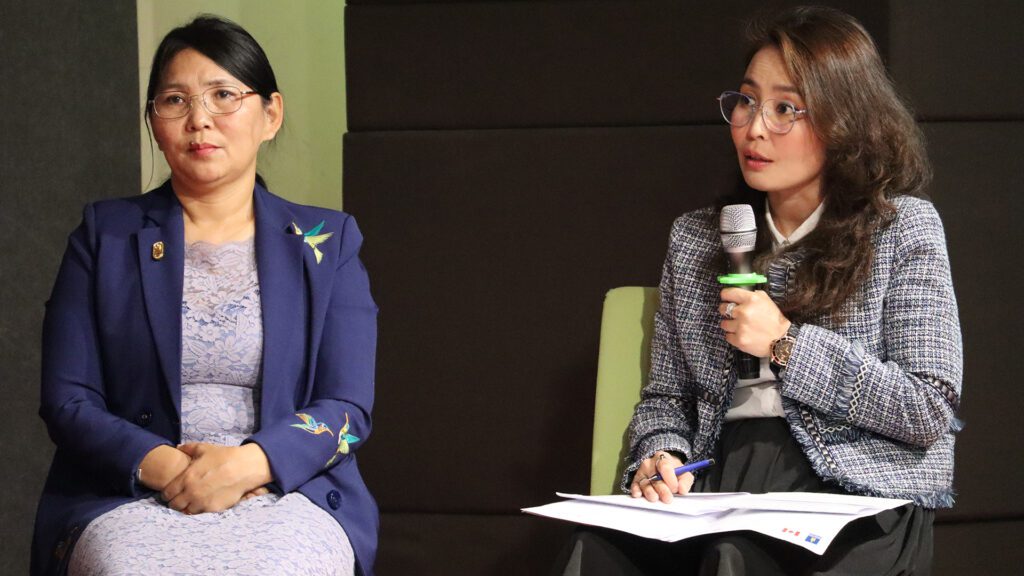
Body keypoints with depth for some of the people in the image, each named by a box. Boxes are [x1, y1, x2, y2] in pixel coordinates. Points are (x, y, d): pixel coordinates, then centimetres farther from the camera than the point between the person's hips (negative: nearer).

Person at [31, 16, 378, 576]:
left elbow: (348, 408, 4)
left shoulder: (327, 243, 13)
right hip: (129, 500, 0)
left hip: (287, 494, 0)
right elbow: (67, 401, 6)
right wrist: (160, 465, -15)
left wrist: (245, 464, -16)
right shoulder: (104, 236, 13)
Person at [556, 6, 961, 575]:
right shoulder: (696, 239, 18)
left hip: (855, 486, -4)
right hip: (718, 475, 4)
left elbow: (930, 411, -3)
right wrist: (659, 456, -4)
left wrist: (787, 345, -7)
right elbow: (667, 397, 20)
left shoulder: (904, 226, 4)